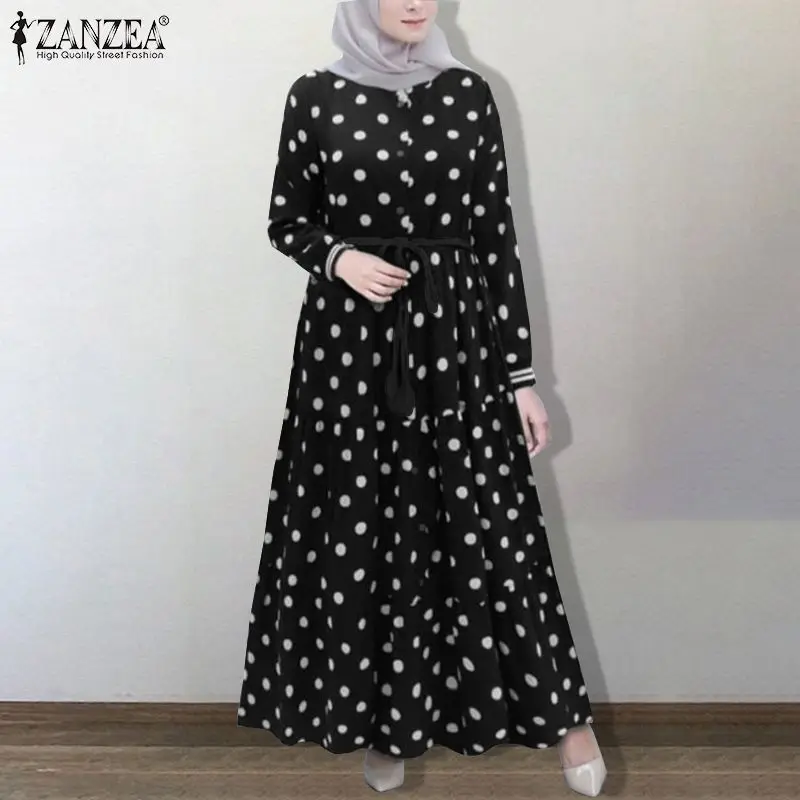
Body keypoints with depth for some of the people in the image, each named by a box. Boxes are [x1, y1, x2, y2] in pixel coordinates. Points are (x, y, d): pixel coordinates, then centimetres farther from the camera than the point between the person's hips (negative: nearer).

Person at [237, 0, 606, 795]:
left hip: (454, 334, 1)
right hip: (348, 342, 0)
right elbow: (286, 221, 10)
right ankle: (384, 719, 26)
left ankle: (558, 710, 20)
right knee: (359, 530, 6)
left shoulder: (468, 93, 4)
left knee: (485, 524, 3)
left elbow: (496, 235, 3)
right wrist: (338, 258, -14)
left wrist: (521, 373, 1)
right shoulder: (315, 95, 2)